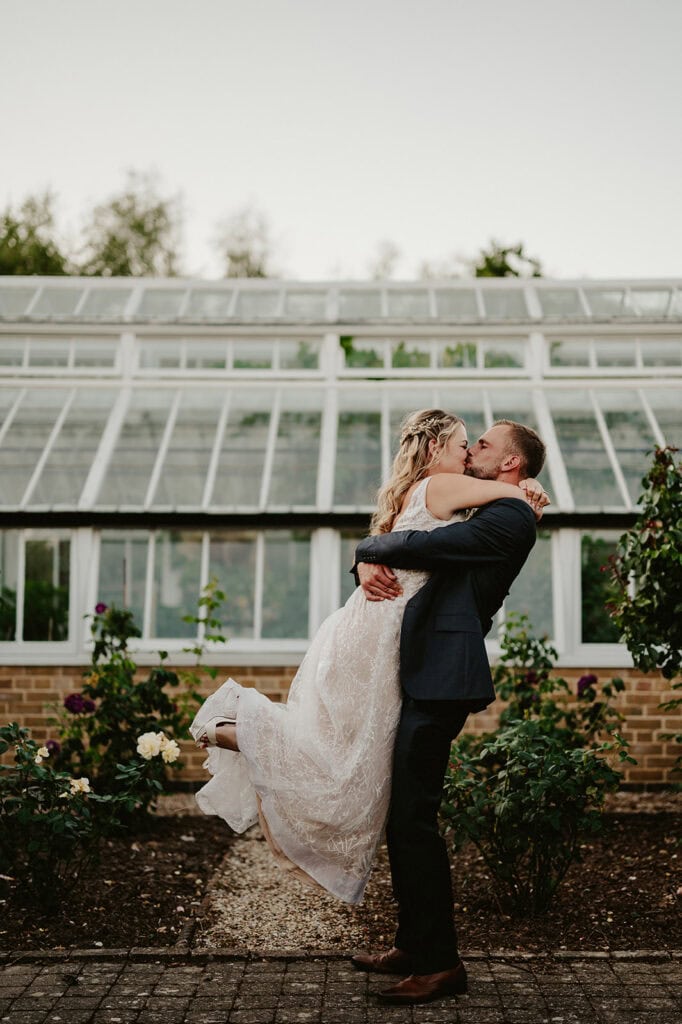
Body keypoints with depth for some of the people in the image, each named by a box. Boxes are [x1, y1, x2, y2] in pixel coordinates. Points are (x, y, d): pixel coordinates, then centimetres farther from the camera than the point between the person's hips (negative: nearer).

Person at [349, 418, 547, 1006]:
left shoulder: (512, 517, -7)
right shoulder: (477, 517, 24)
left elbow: (418, 546, -16)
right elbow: (401, 544, 23)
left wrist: (371, 548, 4)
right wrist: (368, 561, 0)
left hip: (443, 679, -10)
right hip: (419, 676, 10)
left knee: (413, 817, -9)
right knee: (402, 816, 13)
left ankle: (441, 963, -1)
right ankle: (414, 945, 23)